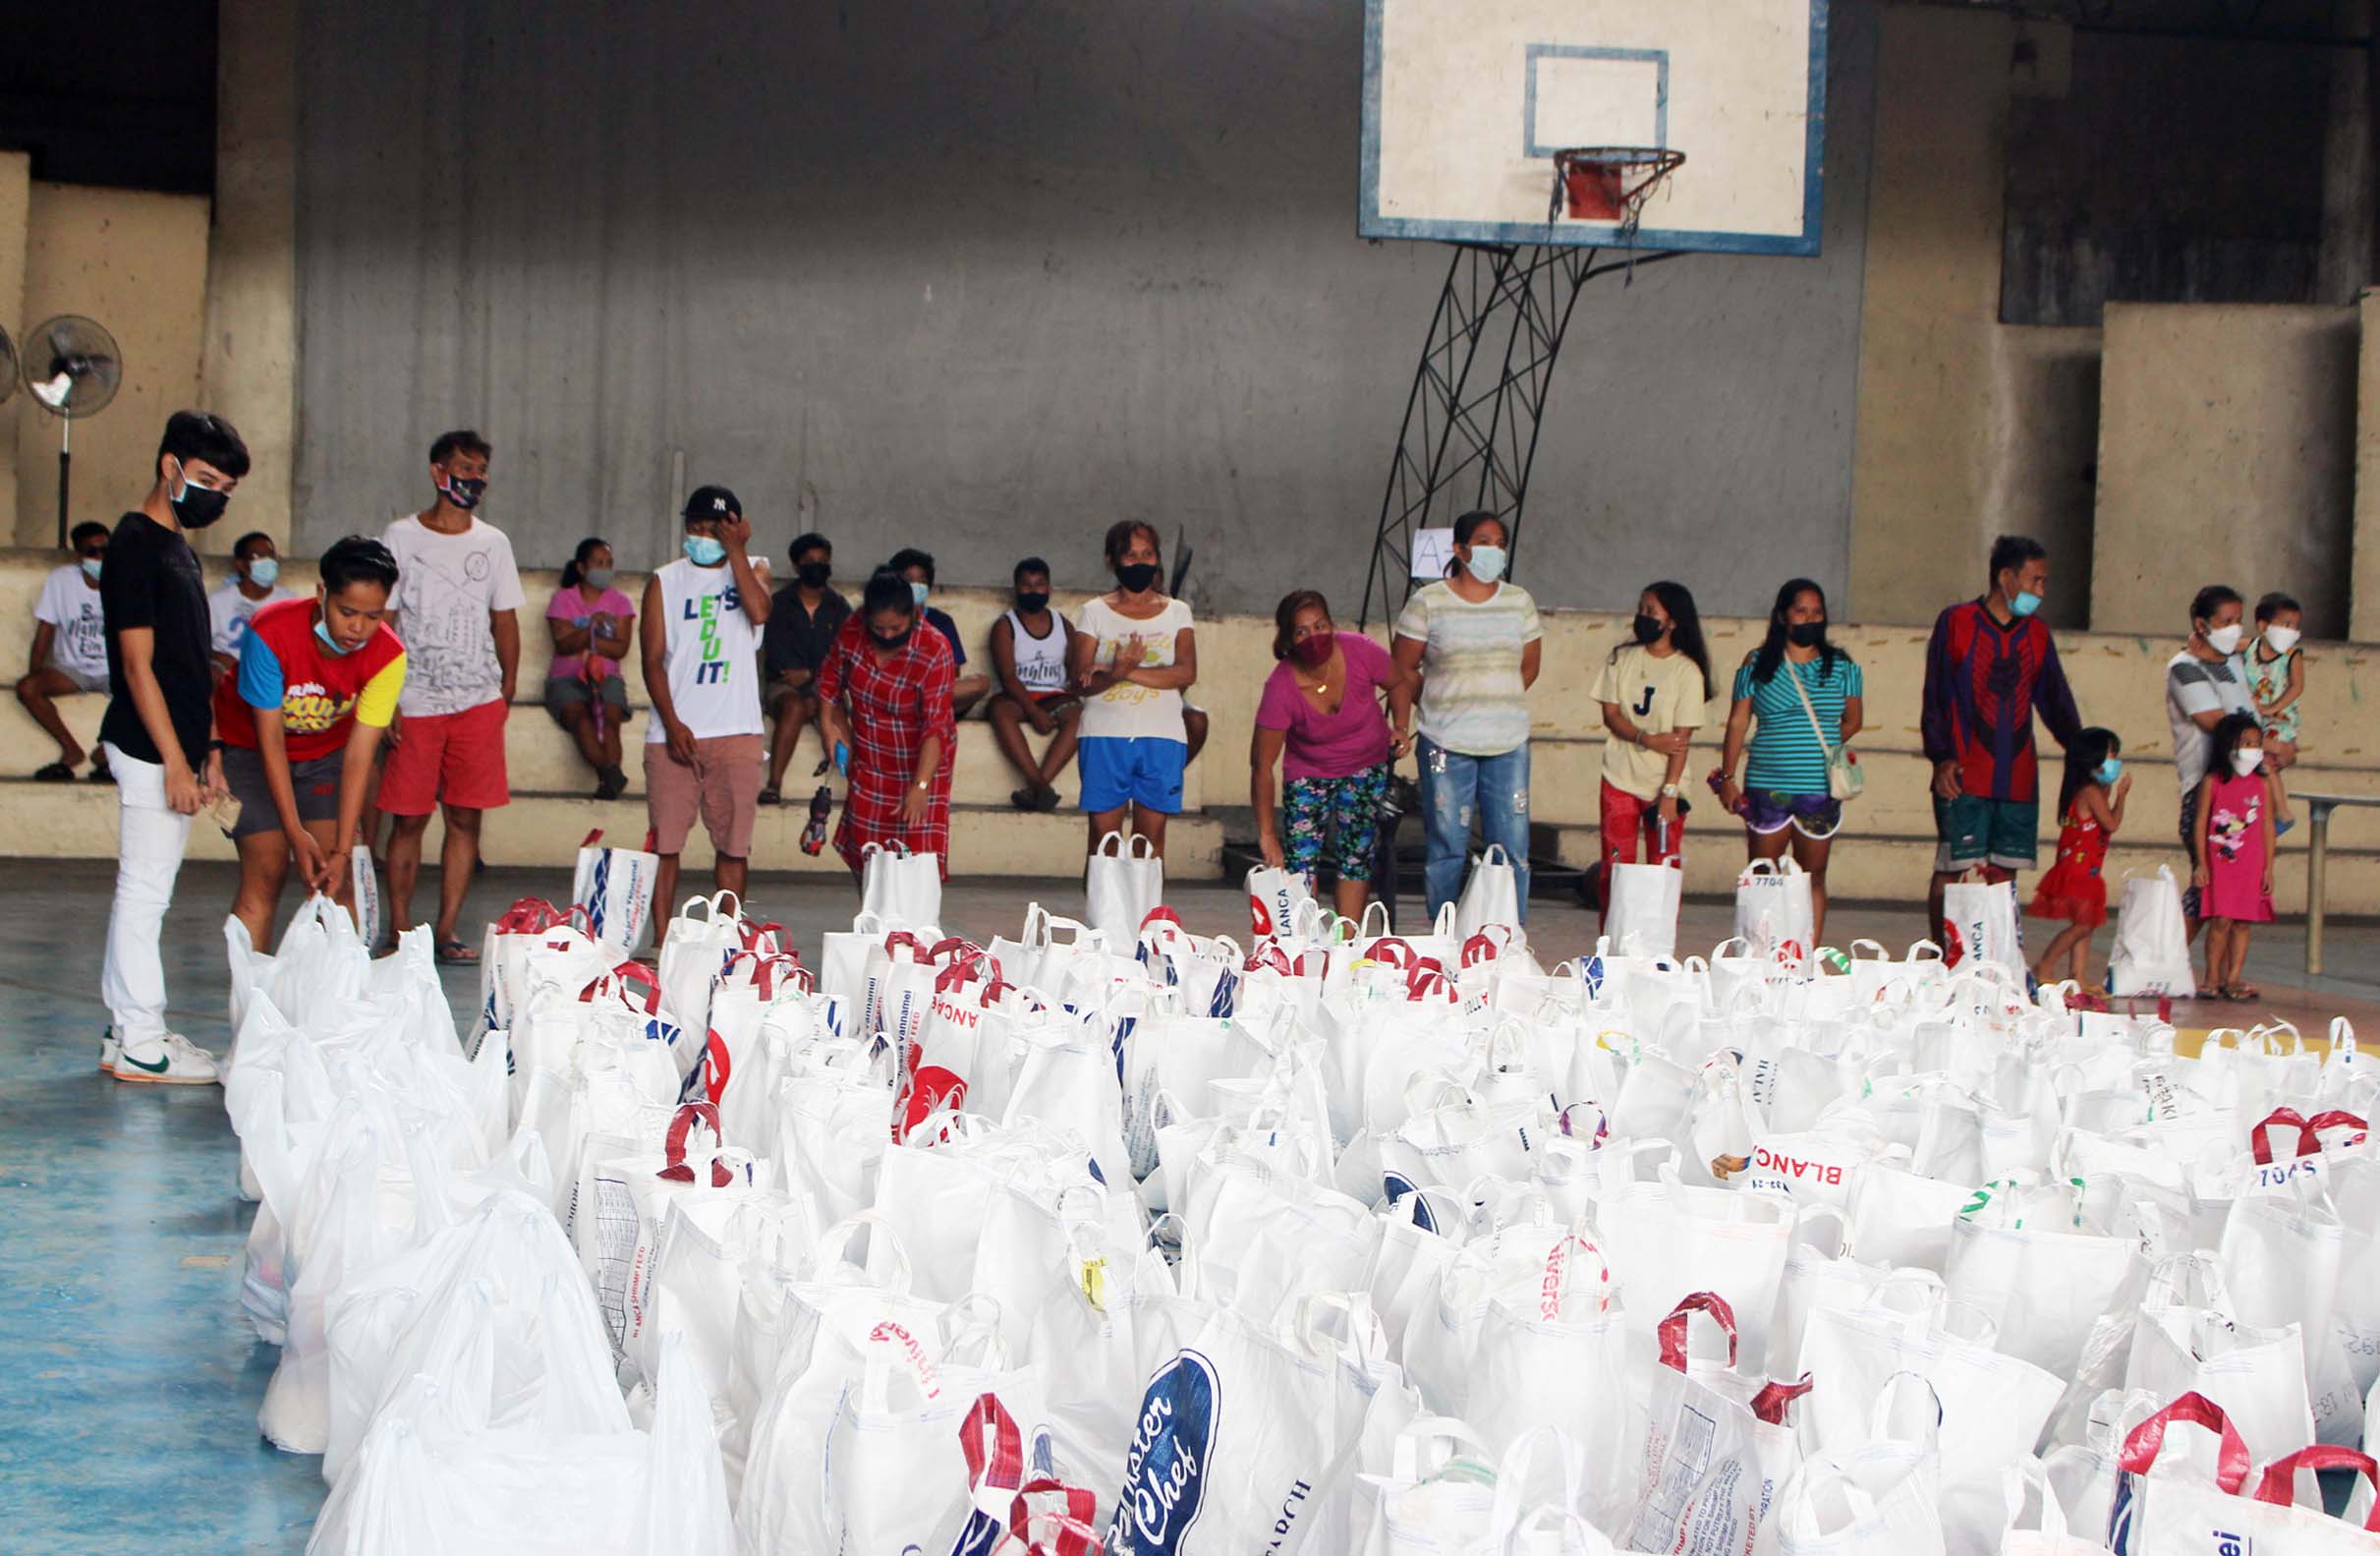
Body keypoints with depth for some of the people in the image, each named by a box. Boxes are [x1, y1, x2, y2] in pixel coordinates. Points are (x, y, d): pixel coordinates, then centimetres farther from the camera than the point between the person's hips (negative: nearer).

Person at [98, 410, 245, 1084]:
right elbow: (138, 663, -17)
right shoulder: (136, 545, -13)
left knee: (141, 893, 13)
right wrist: (175, 762, -19)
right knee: (144, 892, -6)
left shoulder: (178, 546, 16)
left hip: (174, 747, 10)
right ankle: (140, 1045, -2)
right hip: (149, 750, -10)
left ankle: (128, 1031, 19)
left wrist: (206, 750, 18)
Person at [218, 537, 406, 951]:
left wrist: (343, 850, -27)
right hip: (250, 748, -3)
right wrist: (295, 831, -27)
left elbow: (358, 755, -22)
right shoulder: (271, 633, -32)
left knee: (334, 876, -9)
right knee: (267, 869, -14)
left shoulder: (387, 656, -24)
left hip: (325, 751, 3)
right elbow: (270, 740, -25)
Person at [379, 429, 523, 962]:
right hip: (414, 703, -3)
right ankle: (399, 930, 7)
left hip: (479, 702, 3)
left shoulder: (493, 543, 11)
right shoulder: (401, 537, 2)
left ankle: (447, 931, 5)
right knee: (409, 818, -1)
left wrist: (506, 694, 6)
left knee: (466, 818, 0)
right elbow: (380, 623, 0)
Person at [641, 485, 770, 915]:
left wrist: (736, 549, -9)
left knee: (734, 843, 2)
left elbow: (759, 611, -12)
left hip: (736, 732, 1)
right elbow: (653, 658, 2)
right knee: (664, 842, -2)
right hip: (675, 731, 0)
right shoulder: (664, 582, 8)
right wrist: (672, 724, -9)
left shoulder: (752, 570, 11)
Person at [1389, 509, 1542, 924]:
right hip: (1446, 744, -3)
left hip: (1509, 743, 3)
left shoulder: (1519, 602, 9)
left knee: (1511, 848, 0)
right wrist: (1402, 728, -1)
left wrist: (1494, 703, 11)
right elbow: (1403, 670, 2)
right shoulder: (1428, 602, 0)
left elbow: (1529, 668, 17)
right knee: (1448, 849, 2)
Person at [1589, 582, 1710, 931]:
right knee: (1616, 869, 1)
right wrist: (1646, 739, -15)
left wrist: (1669, 792, -14)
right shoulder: (1621, 658, 6)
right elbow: (1610, 714, 2)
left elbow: (1682, 737, -8)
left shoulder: (1687, 671, -4)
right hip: (1620, 780, 3)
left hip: (1663, 786, -2)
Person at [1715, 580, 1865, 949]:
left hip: (1820, 790, 1)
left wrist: (1824, 749, 2)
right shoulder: (1757, 664, 4)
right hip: (1768, 788, -1)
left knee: (1813, 878, 5)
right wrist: (1727, 777, 2)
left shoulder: (1841, 666, 7)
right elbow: (1738, 722, 6)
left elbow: (1853, 721, 14)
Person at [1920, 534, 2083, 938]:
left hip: (2018, 779, 5)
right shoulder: (1956, 623, 0)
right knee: (1951, 870, -5)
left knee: (2004, 872, 5)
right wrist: (1940, 757, -12)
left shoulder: (2037, 634, 13)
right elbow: (1934, 698, -2)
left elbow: (2056, 701, 17)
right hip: (1964, 778, -4)